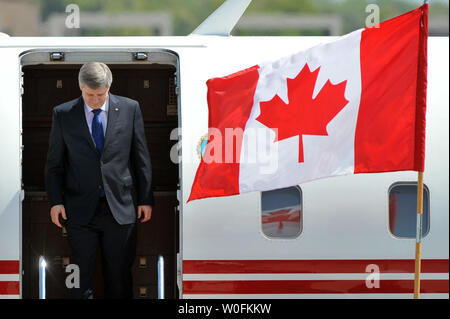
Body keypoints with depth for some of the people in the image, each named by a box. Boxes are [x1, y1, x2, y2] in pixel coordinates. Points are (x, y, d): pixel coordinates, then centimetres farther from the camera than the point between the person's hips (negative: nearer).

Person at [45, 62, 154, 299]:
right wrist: (55, 201, -2)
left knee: (119, 277, 6)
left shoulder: (129, 109, 2)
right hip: (80, 212, 0)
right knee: (82, 278, 0)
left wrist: (146, 199, 5)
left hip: (120, 209, 0)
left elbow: (141, 158, 6)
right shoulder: (63, 114, 1)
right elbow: (54, 163, 6)